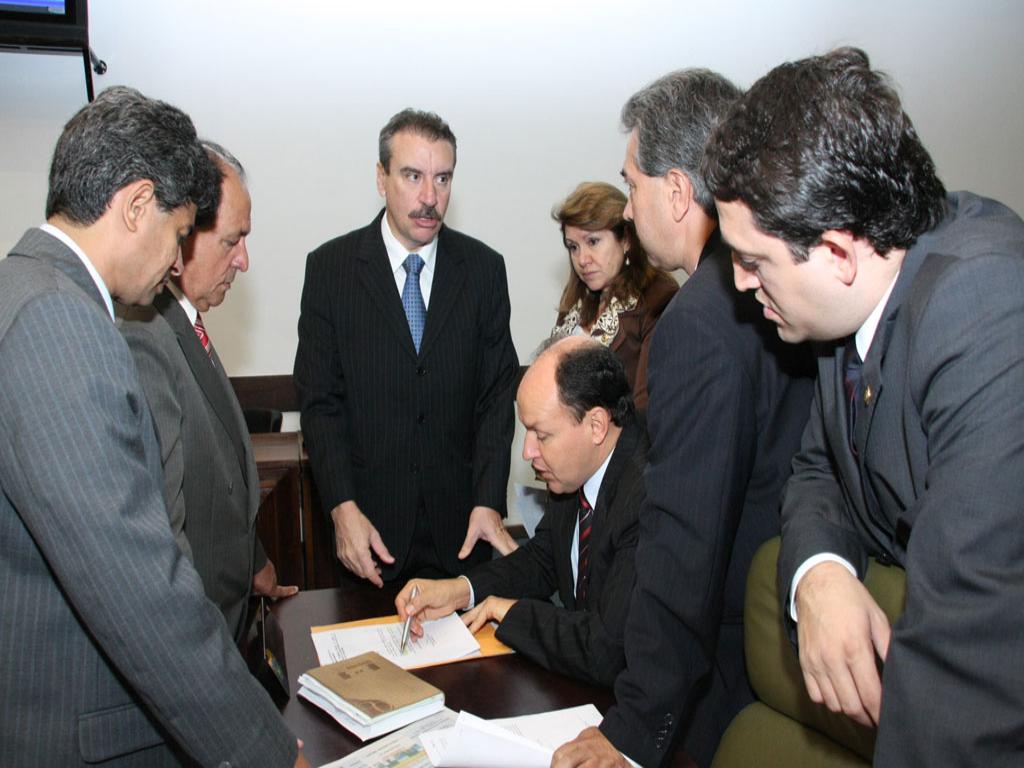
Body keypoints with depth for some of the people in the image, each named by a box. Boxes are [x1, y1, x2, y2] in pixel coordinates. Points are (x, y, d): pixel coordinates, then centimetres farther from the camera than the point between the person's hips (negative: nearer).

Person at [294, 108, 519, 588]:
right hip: (369, 516, -1)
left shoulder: (484, 268, -1)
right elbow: (319, 400, -4)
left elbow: (497, 392, -1)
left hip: (461, 518, 1)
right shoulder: (329, 267, -4)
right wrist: (342, 507, -14)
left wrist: (488, 502, -11)